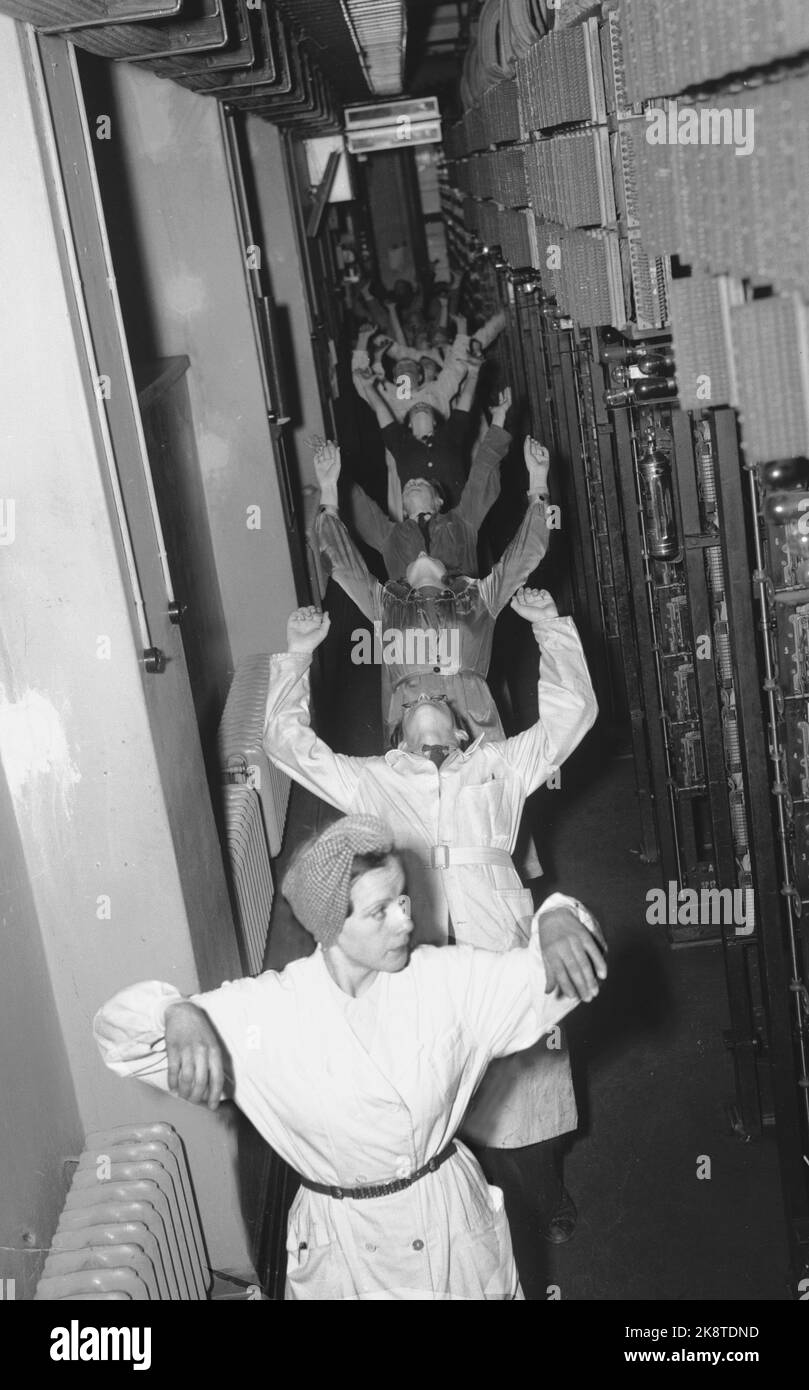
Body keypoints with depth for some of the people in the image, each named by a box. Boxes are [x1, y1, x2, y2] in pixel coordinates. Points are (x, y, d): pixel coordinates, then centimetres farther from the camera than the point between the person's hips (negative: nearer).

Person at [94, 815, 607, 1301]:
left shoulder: (448, 982, -15)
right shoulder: (266, 1012, -20)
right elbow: (117, 1027, -18)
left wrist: (557, 921, -34)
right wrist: (179, 1014, -42)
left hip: (454, 1227, 1)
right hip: (343, 1245, -1)